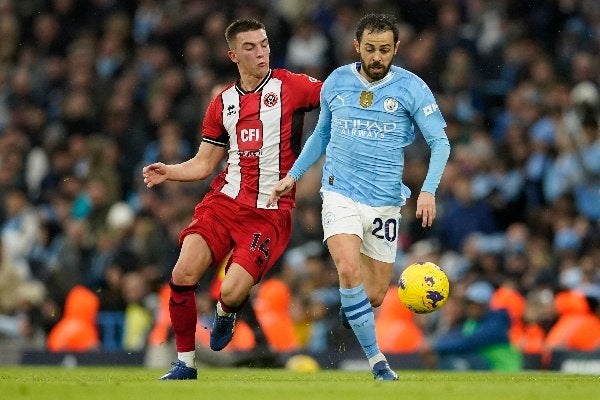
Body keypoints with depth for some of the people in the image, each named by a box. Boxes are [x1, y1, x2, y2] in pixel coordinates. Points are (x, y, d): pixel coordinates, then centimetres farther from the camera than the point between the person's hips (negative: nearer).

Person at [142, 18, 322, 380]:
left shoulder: (290, 86, 0)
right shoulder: (223, 103, 12)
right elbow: (204, 164, 16)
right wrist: (167, 172, -1)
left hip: (271, 212, -4)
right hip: (224, 201, 4)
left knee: (232, 293, -17)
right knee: (183, 275, -14)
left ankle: (226, 313, 23)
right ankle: (185, 362, 3)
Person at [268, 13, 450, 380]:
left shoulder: (412, 88, -5)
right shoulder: (336, 82, 2)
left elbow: (440, 143, -6)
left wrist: (429, 190, -20)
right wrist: (293, 176, 15)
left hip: (385, 202, 0)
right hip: (340, 194, 0)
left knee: (375, 296, 3)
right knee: (349, 270, -25)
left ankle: (350, 308, 41)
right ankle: (377, 360, -17)